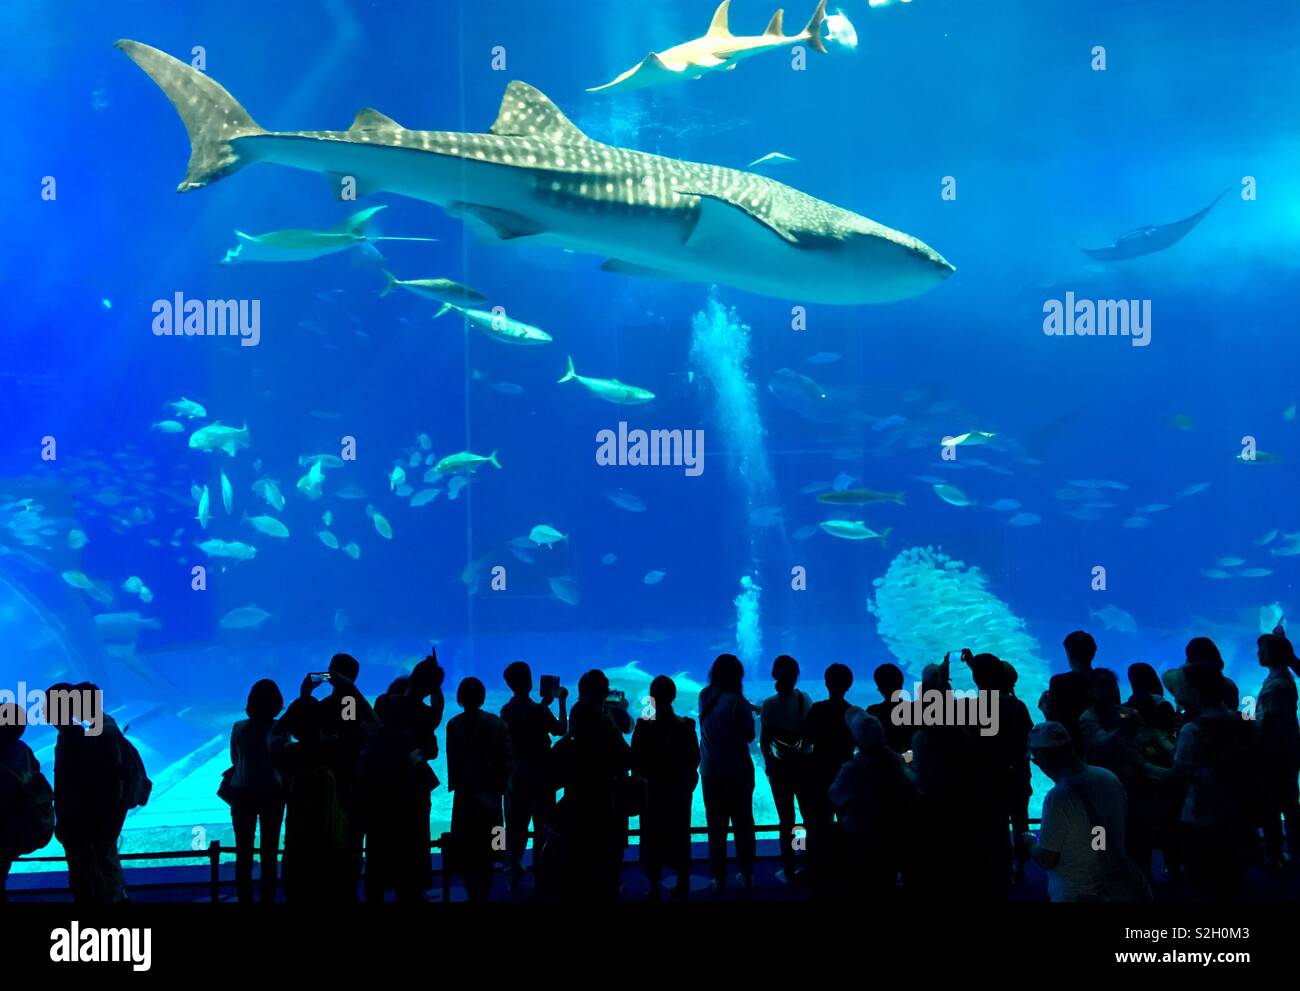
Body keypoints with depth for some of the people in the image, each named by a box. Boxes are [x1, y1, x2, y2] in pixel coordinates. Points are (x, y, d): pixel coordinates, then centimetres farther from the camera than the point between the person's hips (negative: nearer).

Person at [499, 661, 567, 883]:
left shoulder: (506, 711, -1)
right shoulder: (539, 711, -19)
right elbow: (561, 730, -8)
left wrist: (545, 703, 20)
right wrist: (562, 702, 0)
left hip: (514, 773, 5)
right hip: (539, 773, -5)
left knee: (516, 823, 11)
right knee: (543, 822, 7)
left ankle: (514, 868, 14)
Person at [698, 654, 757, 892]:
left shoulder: (705, 696, -2)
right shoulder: (737, 701, -16)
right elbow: (749, 736, -10)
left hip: (711, 771, 3)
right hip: (737, 770, -3)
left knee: (716, 825, 8)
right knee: (742, 823, 10)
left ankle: (719, 878, 9)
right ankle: (746, 874, 16)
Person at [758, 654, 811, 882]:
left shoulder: (769, 705, -16)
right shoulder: (804, 699, -8)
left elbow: (764, 740, -13)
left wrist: (767, 763, 1)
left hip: (780, 766, -2)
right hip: (803, 762, 2)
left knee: (786, 818, 7)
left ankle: (789, 870, 12)